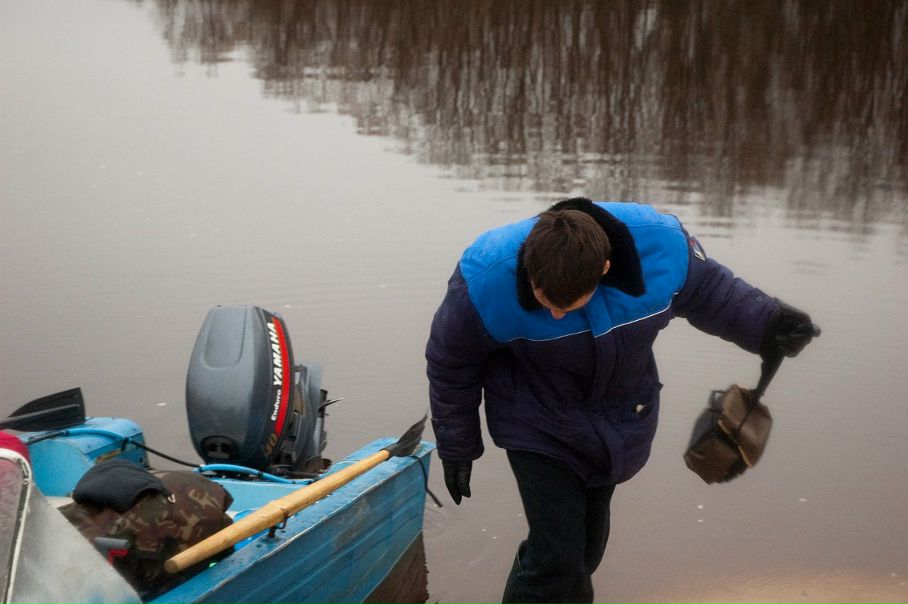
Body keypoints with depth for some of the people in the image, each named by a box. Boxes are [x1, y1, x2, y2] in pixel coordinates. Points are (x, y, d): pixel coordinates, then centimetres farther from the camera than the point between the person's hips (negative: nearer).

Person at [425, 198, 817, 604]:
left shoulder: (662, 243, -28)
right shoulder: (486, 279, -32)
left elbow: (709, 291, -4)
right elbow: (451, 364, -12)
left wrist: (765, 325, -21)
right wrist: (456, 447, -2)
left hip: (620, 418, 4)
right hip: (539, 429, -3)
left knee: (585, 546, 19)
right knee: (557, 561, -11)